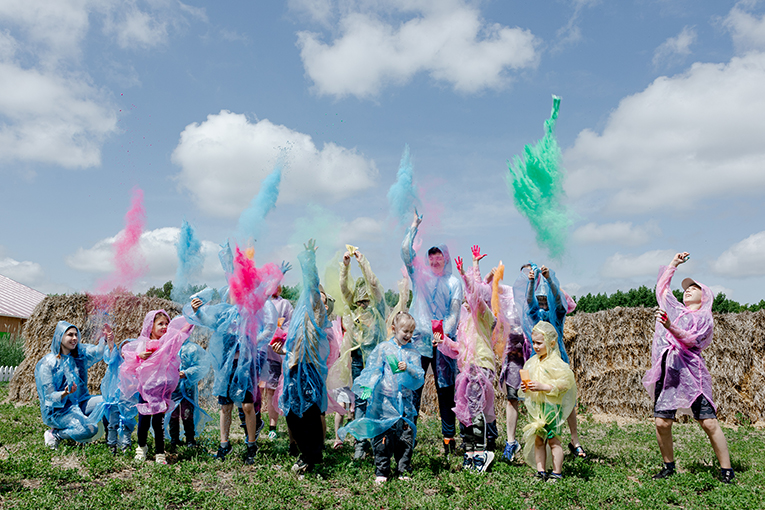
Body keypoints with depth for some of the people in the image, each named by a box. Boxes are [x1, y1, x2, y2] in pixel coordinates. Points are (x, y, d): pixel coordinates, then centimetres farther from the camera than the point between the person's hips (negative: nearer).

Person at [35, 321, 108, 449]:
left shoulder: (80, 354, 4)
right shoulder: (47, 364, -11)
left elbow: (98, 352, -17)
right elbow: (49, 397, -12)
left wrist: (105, 338, -39)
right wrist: (65, 393, -34)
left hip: (80, 402, 6)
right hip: (59, 409, -6)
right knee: (89, 430, -29)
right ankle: (55, 434, -2)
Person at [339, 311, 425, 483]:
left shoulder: (413, 353, 8)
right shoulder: (383, 348, 3)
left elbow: (420, 378, 2)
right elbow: (372, 371, 2)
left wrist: (408, 369, -16)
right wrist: (369, 389, -11)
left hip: (405, 401, 2)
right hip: (384, 401, -2)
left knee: (406, 437, 4)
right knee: (382, 436, -2)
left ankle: (404, 471, 18)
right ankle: (381, 471, 11)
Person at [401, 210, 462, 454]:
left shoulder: (454, 282, 8)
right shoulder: (420, 275, 12)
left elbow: (455, 312, 1)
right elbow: (405, 251, 2)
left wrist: (444, 333, -13)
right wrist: (414, 226, 2)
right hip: (419, 338, 1)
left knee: (445, 388, 3)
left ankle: (449, 437, 11)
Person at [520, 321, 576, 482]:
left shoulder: (555, 363, -14)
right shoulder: (532, 362, 10)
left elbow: (566, 382, -18)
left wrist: (543, 386, -23)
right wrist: (525, 388, 1)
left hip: (551, 405, -7)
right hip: (535, 406, 7)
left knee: (553, 440, 2)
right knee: (538, 440, 10)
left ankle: (557, 473, 14)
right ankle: (541, 472, 19)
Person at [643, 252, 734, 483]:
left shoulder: (705, 317, 8)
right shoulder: (672, 308, 21)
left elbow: (690, 339, -9)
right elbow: (661, 285, 34)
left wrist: (670, 327, -26)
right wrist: (674, 263, 35)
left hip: (691, 373, -3)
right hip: (666, 372, 4)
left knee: (709, 423, -6)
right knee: (661, 423, -3)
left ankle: (727, 470, 6)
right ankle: (668, 466, 14)